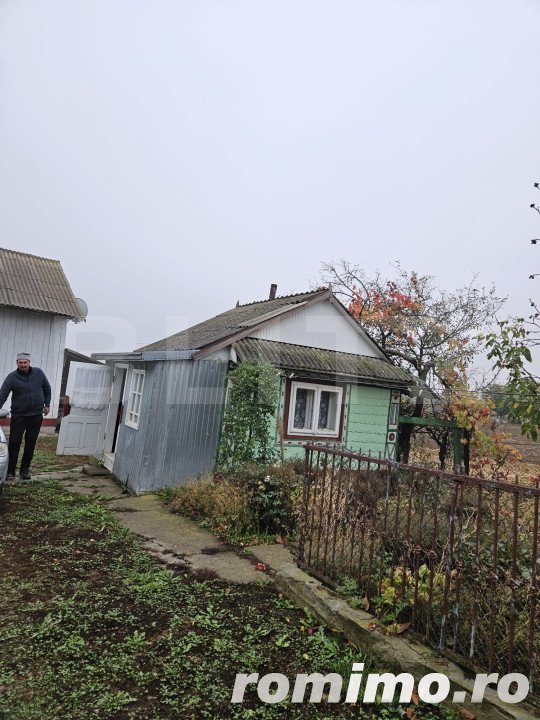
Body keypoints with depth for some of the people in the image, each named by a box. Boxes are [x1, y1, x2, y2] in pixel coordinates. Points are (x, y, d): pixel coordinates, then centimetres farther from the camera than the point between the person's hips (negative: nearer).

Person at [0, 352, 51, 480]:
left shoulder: (39, 373, 1)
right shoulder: (12, 377, -7)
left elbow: (47, 389, 14)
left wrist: (47, 404, 12)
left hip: (36, 416, 2)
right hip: (18, 416, -2)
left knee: (31, 444, 8)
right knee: (14, 444, -1)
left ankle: (25, 470, 19)